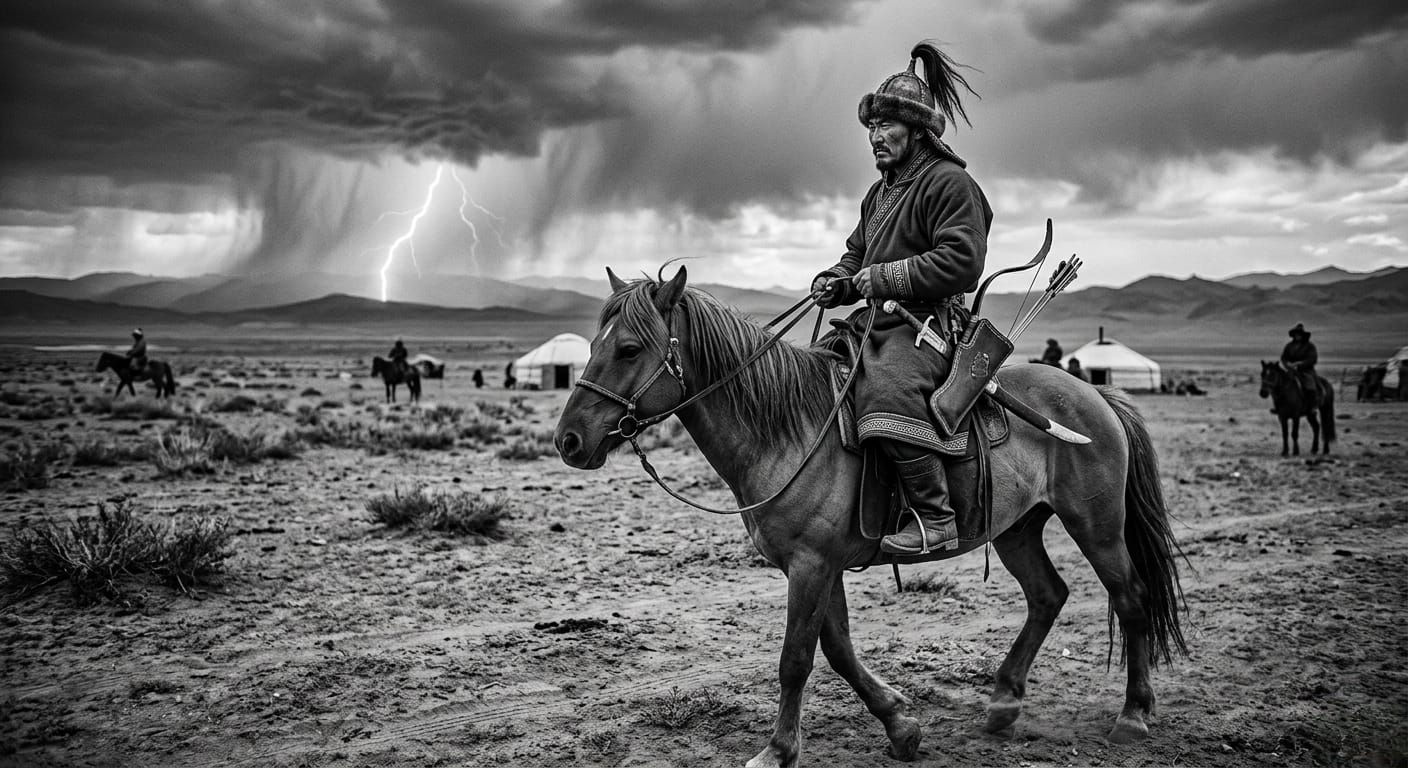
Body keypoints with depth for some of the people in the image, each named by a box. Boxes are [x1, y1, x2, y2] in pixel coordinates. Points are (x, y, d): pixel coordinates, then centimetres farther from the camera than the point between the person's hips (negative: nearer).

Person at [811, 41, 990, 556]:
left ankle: (935, 517, -32)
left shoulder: (949, 182, -7)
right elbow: (857, 254, 32)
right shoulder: (879, 192, 23)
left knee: (889, 389, -37)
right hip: (877, 320, 10)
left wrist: (884, 278, -18)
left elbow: (961, 261, -18)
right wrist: (836, 282, 8)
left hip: (927, 321, -10)